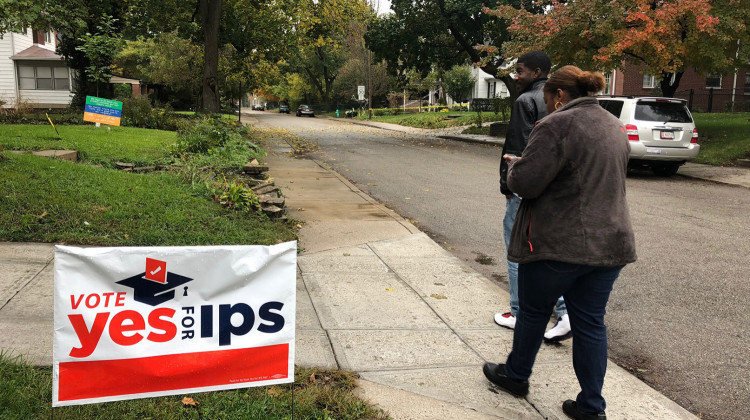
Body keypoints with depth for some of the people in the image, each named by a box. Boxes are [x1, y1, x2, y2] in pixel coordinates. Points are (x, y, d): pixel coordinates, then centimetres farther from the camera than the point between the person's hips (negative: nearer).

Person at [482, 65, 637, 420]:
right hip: (610, 242, 7)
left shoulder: (557, 125, -15)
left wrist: (514, 164, 2)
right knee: (591, 323, 13)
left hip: (559, 245, -7)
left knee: (533, 311, 14)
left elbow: (524, 182, -20)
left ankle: (515, 375, 34)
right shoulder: (615, 127, 12)